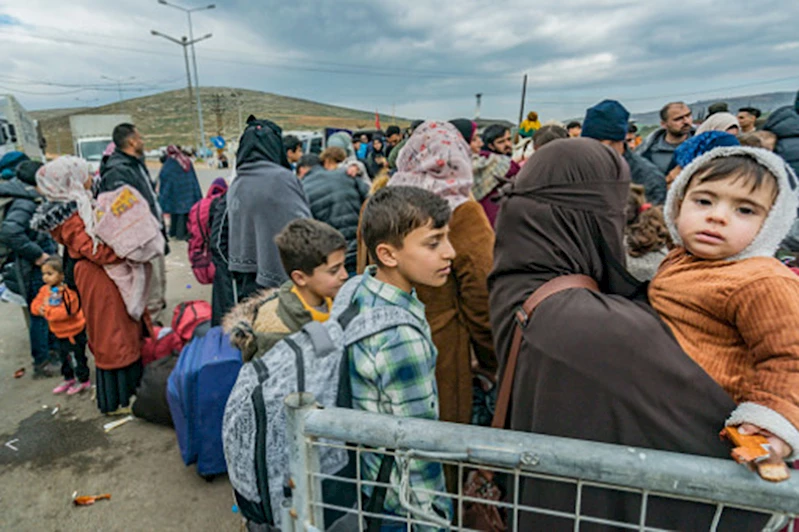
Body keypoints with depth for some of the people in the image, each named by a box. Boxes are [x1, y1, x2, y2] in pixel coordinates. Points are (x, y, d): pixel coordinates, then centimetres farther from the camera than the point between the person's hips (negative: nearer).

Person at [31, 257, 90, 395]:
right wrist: (40, 308, -20)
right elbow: (35, 305, 2)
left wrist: (47, 310, -25)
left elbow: (66, 311, -32)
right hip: (59, 333, 8)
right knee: (64, 357, 23)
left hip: (74, 332, -8)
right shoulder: (45, 290, 0)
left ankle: (83, 380, 23)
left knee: (78, 357, 6)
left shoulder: (68, 291, -25)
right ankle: (69, 378, 40)